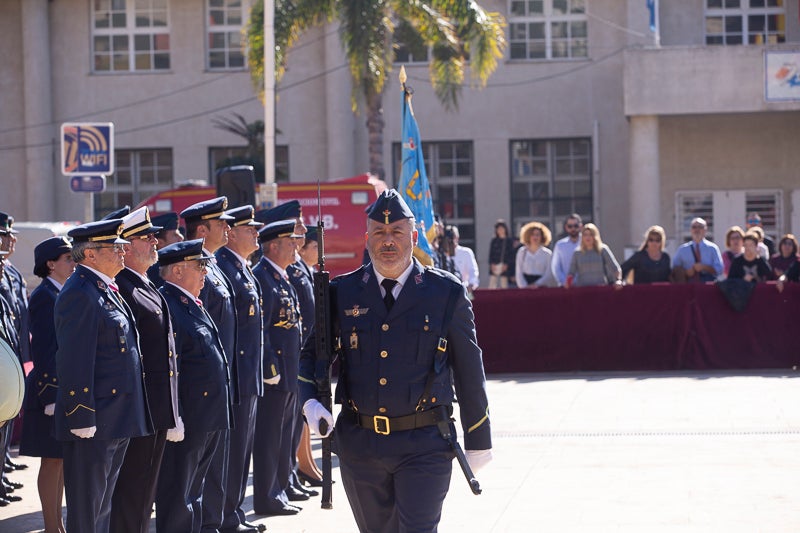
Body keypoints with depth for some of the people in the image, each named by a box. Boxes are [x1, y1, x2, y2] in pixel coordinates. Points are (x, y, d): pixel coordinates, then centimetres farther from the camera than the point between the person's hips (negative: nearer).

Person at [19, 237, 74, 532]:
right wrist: (51, 396, -21)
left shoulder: (63, 294, 14)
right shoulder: (44, 295, -14)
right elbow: (42, 350, -18)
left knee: (61, 460, 13)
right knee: (53, 461, -3)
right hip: (51, 388, -9)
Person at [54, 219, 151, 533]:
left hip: (116, 421, 10)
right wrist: (82, 418, -23)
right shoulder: (80, 294, -16)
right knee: (86, 507, -3)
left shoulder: (106, 291, 16)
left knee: (104, 503, 16)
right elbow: (75, 362, -21)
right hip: (94, 423, -10)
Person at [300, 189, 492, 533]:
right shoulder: (342, 293, 4)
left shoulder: (447, 294, 0)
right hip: (359, 445, 3)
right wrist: (310, 402, -7)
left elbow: (469, 372, 5)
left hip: (424, 444, -3)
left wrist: (478, 441, 8)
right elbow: (312, 352, 13)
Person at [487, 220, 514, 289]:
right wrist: (492, 264, -5)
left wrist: (506, 265, -12)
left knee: (504, 285, -4)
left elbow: (511, 254, -1)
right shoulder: (494, 241, 12)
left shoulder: (509, 240, 4)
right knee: (492, 286, -3)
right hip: (494, 267, 3)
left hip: (505, 267, -3)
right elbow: (491, 254, 10)